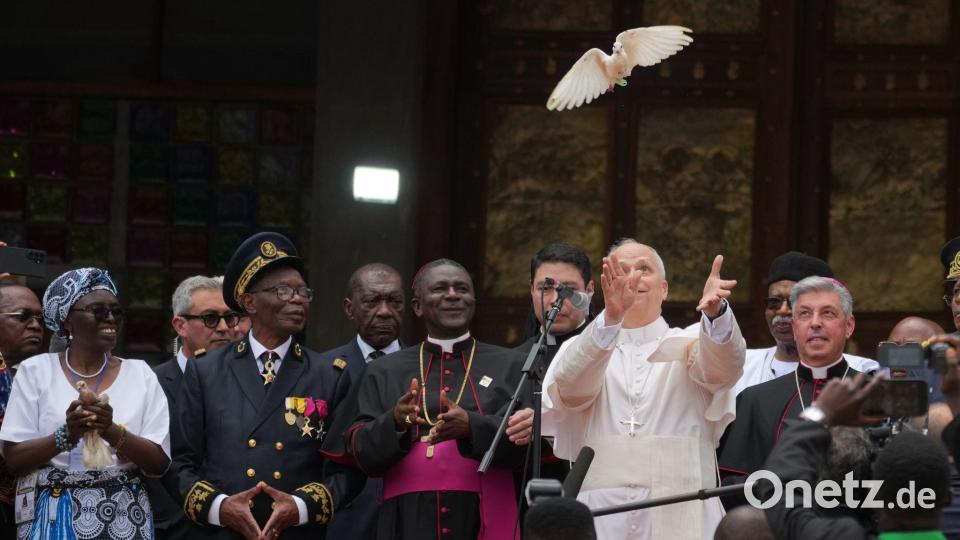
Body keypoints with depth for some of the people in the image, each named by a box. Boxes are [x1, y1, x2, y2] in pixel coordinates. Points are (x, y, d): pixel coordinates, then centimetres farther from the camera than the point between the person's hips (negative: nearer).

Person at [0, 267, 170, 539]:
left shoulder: (140, 373, 3)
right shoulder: (35, 371, 1)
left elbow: (159, 463, -3)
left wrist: (112, 432, -17)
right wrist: (66, 436, -19)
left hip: (123, 517, 1)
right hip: (54, 517, -1)